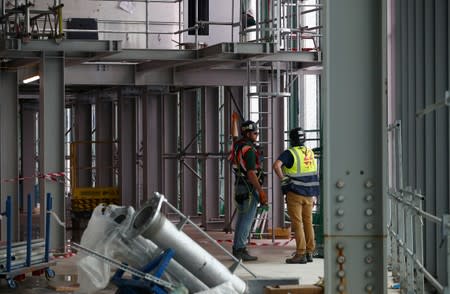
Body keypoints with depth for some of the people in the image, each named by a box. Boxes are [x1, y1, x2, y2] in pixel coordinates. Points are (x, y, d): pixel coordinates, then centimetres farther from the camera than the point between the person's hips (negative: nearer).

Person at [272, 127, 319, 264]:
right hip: (309, 193, 6)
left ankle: (300, 254, -8)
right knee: (308, 223, 11)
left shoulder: (289, 153, -10)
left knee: (297, 223, -5)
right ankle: (309, 253, 13)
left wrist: (283, 179, -13)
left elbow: (276, 165, -27)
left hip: (295, 192, -6)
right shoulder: (310, 153, 12)